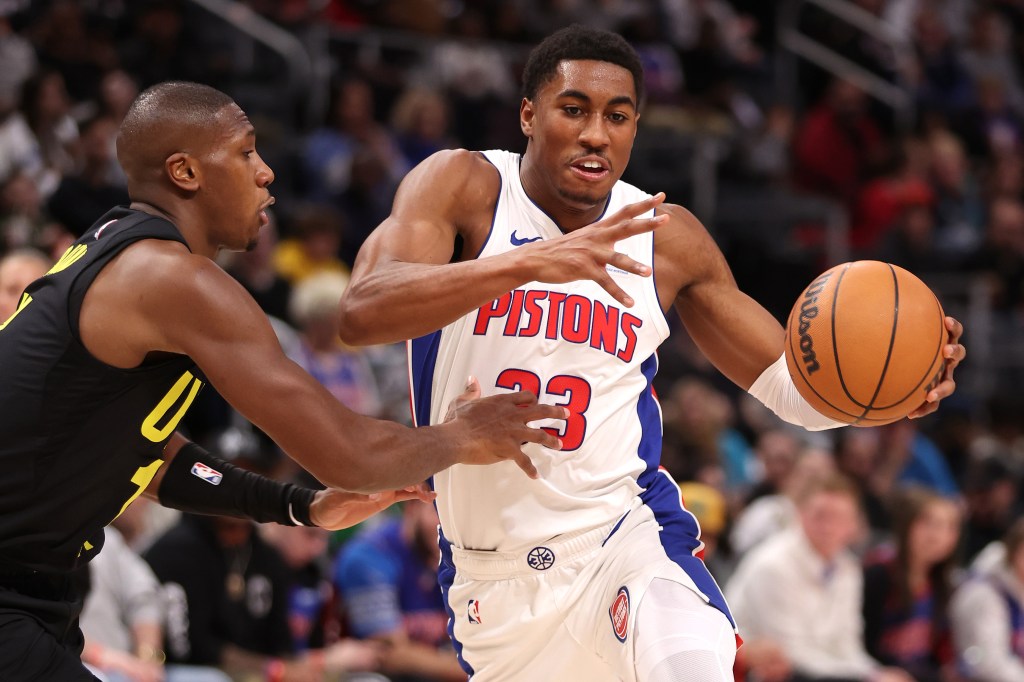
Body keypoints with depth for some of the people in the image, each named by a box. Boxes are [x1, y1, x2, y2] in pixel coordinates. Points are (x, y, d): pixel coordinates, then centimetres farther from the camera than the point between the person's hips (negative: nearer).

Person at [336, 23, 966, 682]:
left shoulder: (669, 238, 2)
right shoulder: (463, 186, -7)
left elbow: (789, 382, 10)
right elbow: (360, 312, -25)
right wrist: (528, 262, -38)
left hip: (626, 539, 0)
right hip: (488, 577, 0)